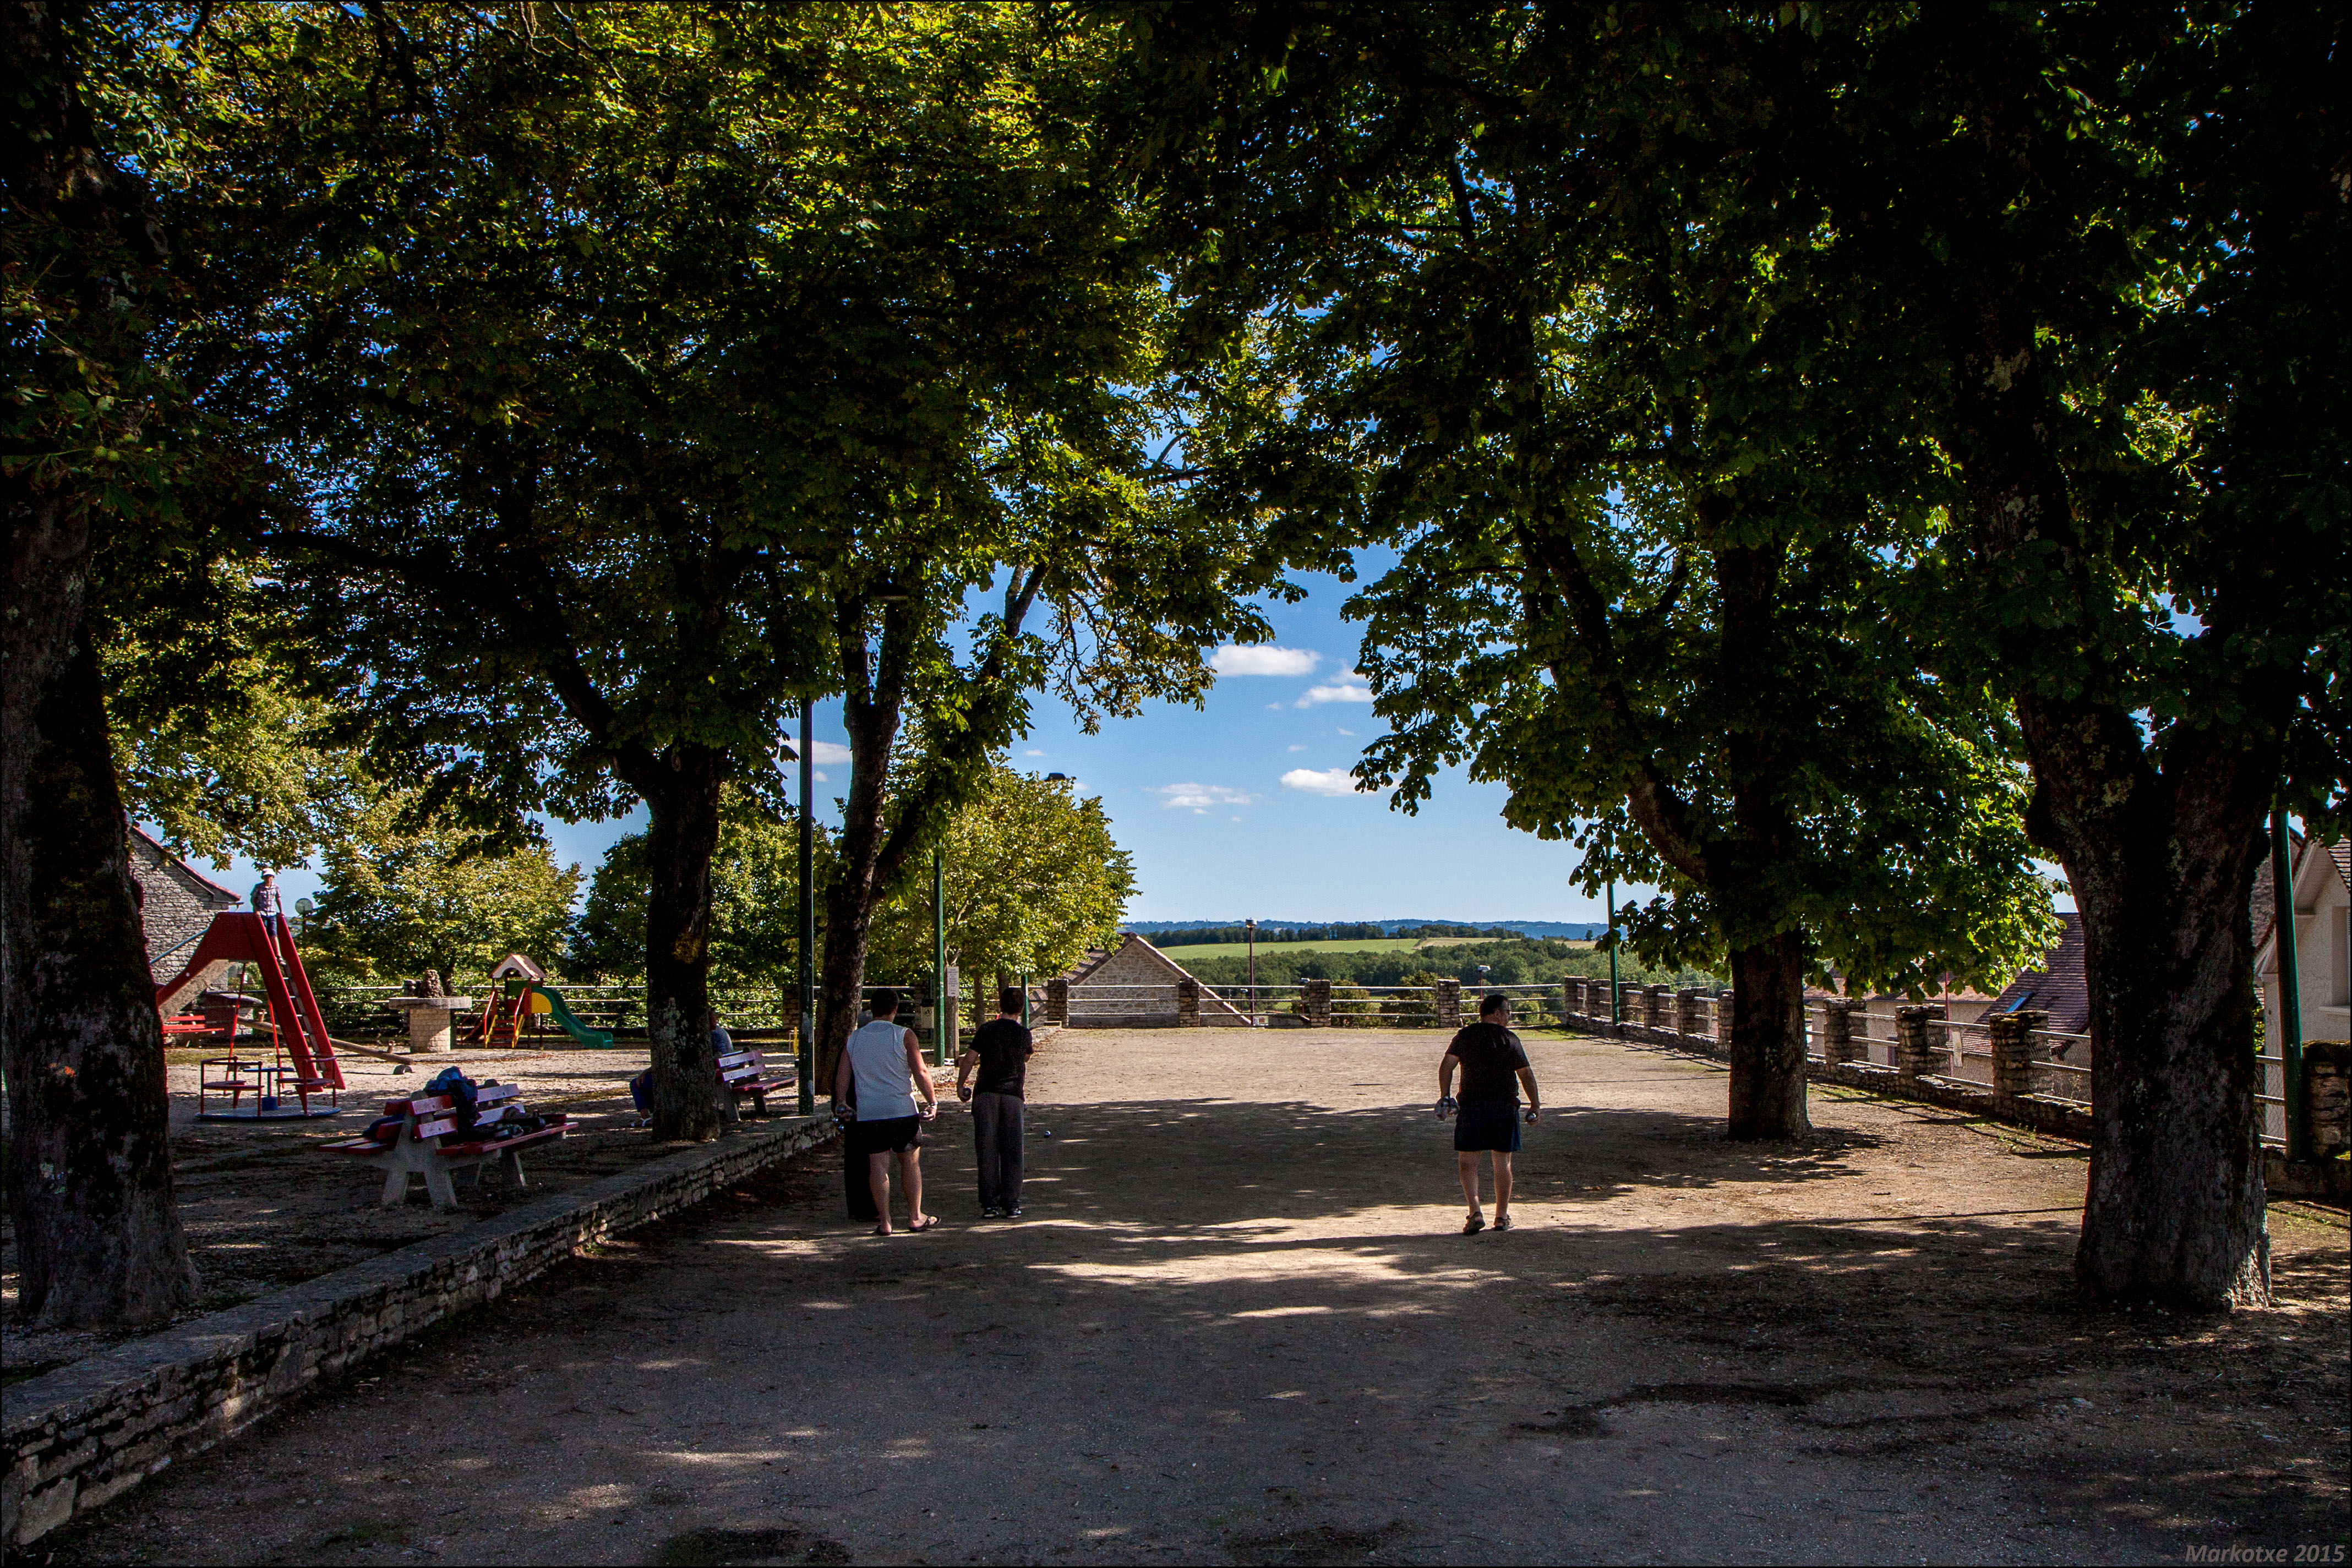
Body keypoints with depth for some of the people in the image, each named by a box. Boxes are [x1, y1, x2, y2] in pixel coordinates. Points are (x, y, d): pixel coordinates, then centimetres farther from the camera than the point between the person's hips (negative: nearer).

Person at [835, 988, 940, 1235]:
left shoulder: (854, 1039, 6)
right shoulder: (904, 1036, -5)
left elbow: (841, 1078, 7)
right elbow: (920, 1073, -8)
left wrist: (840, 1104, 17)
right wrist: (933, 1102, -1)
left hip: (868, 1113, 3)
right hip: (902, 1111, -3)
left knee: (878, 1165, 5)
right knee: (911, 1162, 9)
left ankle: (884, 1221, 5)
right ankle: (915, 1217, 14)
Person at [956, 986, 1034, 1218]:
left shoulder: (986, 1030, 0)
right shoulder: (1024, 1034, 3)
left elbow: (969, 1060, -4)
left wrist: (960, 1085, 8)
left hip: (986, 1094, 0)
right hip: (1012, 1095, 0)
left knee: (987, 1150, 3)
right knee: (1011, 1151, 5)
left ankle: (989, 1204, 1)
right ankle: (1011, 1204, 3)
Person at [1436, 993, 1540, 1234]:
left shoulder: (1465, 1036, 6)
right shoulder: (1510, 1039, 3)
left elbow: (1447, 1064, -4)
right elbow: (1526, 1073, 0)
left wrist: (1445, 1096, -2)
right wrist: (1535, 1103, 8)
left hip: (1472, 1106, 0)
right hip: (1505, 1106, 0)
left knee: (1467, 1162, 3)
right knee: (1502, 1164, 11)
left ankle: (1475, 1213, -14)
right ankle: (1502, 1217, 18)